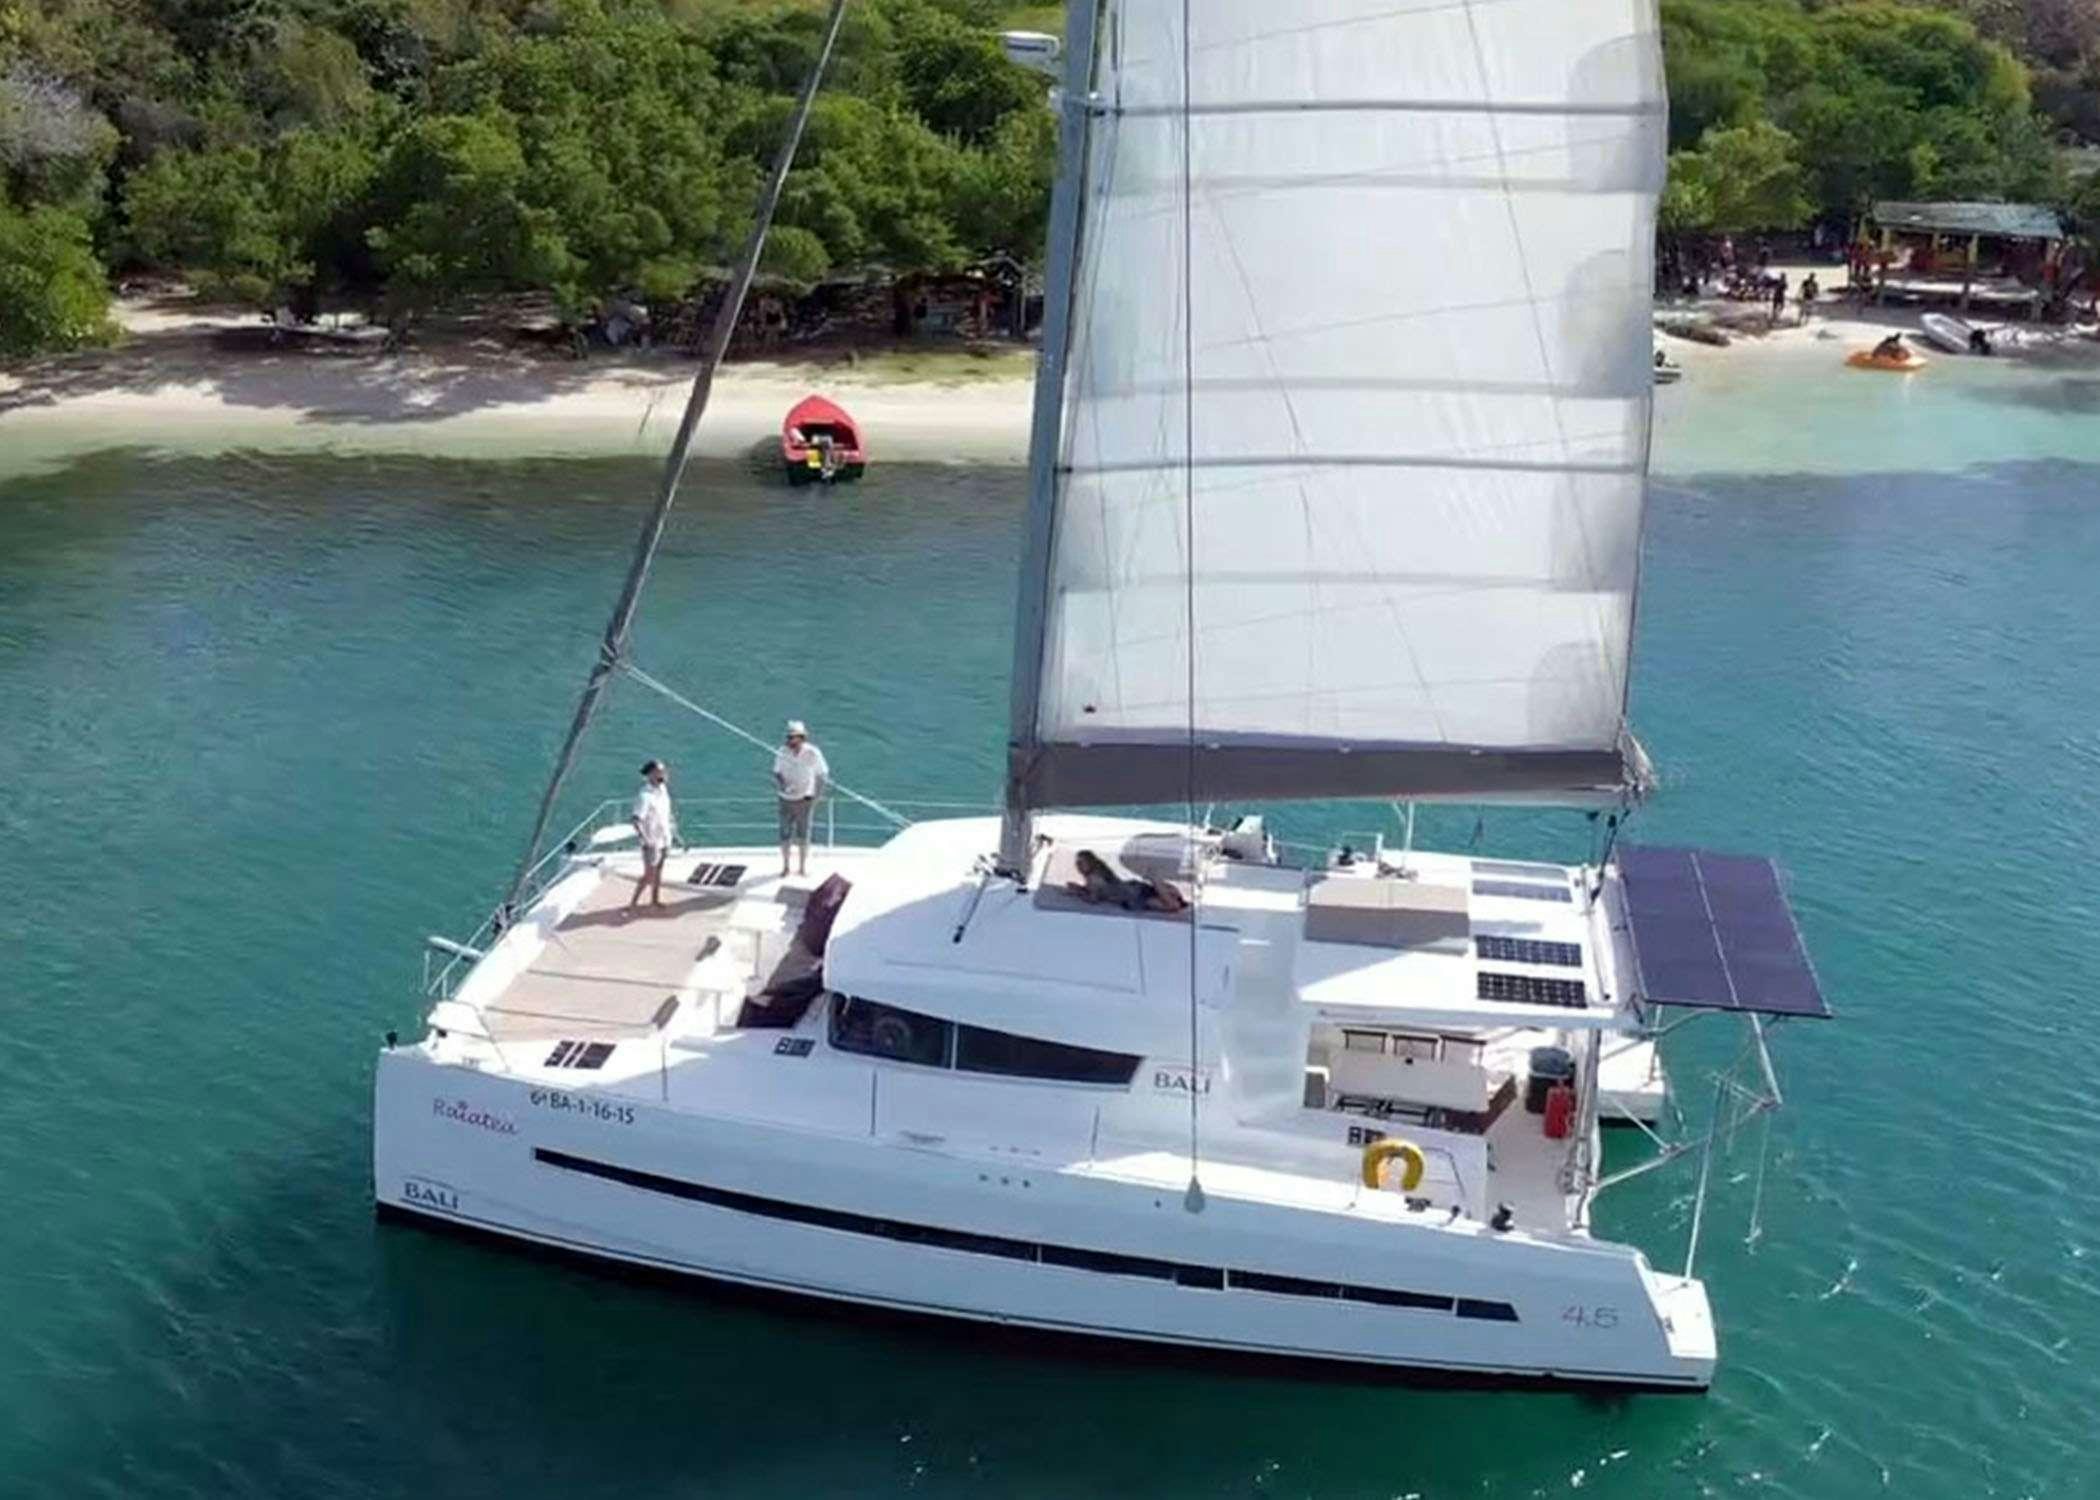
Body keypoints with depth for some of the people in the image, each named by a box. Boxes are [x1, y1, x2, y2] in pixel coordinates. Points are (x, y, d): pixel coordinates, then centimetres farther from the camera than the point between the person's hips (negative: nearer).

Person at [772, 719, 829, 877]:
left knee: (803, 834, 9)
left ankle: (804, 866, 25)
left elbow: (823, 774, -5)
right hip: (786, 799, 1)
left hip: (804, 800, -1)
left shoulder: (813, 753, -18)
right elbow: (777, 773, -1)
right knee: (785, 834, 8)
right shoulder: (782, 752, -13)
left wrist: (815, 796, -9)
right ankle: (785, 866, 23)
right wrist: (780, 783, -23)